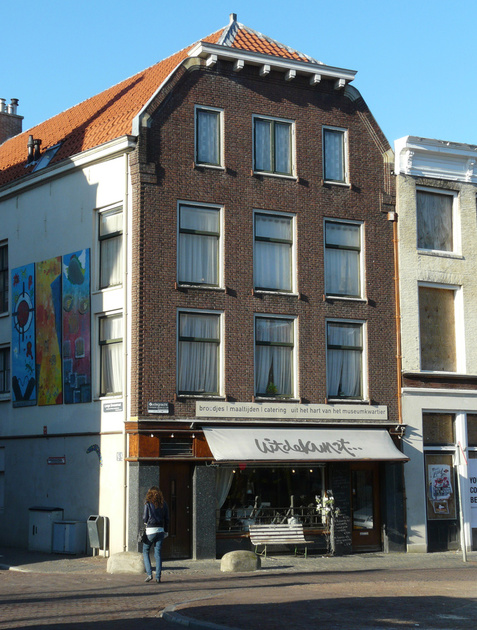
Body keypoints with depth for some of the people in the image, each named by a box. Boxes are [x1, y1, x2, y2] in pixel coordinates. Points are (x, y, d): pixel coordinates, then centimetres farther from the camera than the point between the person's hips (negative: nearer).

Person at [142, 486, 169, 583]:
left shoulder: (148, 503, -5)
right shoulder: (163, 504, 7)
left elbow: (145, 518, -7)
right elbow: (167, 519, 8)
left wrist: (144, 519, 16)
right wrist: (166, 531, 15)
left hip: (150, 531, -4)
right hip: (160, 530, 4)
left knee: (145, 552, 10)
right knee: (158, 553, 7)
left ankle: (149, 573, -2)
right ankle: (158, 577, 2)